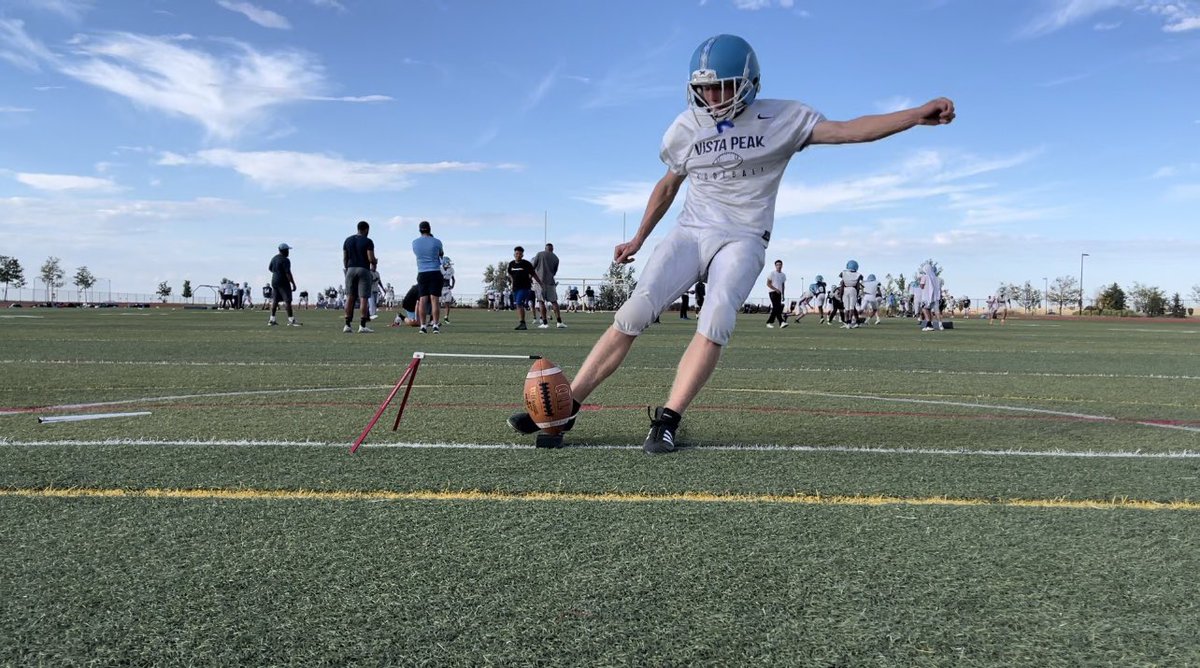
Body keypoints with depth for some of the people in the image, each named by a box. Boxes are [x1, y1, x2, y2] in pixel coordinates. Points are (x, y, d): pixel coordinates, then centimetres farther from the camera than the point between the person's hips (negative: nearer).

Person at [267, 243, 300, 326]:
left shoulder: (274, 258, 10)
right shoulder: (285, 260, -16)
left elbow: (270, 268, 25)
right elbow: (288, 273, -21)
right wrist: (293, 284, -19)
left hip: (274, 281, 8)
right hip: (283, 282, -8)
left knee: (275, 300, 11)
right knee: (288, 301, -6)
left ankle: (272, 320, 12)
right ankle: (291, 320, -7)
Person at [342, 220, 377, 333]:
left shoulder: (348, 240, 10)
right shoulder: (368, 241, -6)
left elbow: (344, 258, 9)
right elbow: (371, 259, -13)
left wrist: (346, 270, 17)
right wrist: (375, 262, 9)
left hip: (351, 269, 5)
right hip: (363, 270, -5)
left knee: (350, 298, 8)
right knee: (363, 298, -4)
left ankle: (347, 325, 7)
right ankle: (362, 326, -8)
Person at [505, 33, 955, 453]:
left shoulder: (780, 119, -1)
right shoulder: (686, 128, 6)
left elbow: (848, 131, -7)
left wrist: (918, 115, -17)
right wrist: (638, 239, 24)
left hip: (742, 240, -1)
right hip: (690, 232, 2)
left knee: (716, 321, -28)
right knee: (634, 313, -15)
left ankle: (668, 420, -24)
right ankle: (565, 407, -12)